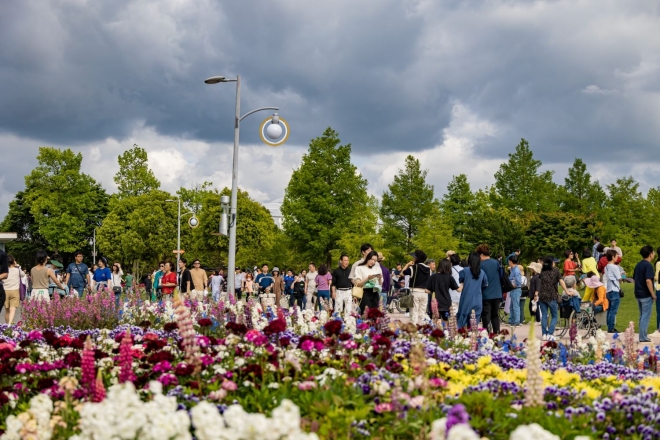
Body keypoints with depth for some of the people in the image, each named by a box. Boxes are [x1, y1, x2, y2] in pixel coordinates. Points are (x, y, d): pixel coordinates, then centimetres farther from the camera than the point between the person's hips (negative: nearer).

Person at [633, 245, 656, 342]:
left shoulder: (638, 265, 10)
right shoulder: (648, 265, -17)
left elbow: (634, 278, 16)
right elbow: (648, 281, -24)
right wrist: (653, 294, -18)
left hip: (638, 294, 8)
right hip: (646, 295, -8)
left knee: (642, 316, 17)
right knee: (646, 317, -2)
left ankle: (643, 334, 23)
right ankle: (643, 337, -1)